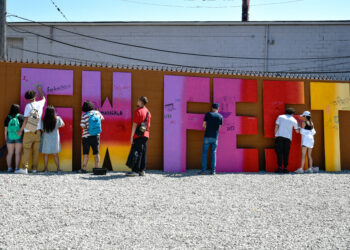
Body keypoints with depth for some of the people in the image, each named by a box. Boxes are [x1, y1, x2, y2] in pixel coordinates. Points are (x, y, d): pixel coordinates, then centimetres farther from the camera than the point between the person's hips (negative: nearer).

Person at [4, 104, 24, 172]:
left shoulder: (8, 118, 2)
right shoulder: (21, 117, -3)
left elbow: (6, 129, 2)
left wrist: (6, 138, 10)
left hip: (10, 137, 2)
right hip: (19, 137, -2)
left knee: (10, 153, 7)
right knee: (18, 153, 0)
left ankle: (9, 168, 6)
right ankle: (17, 168, -2)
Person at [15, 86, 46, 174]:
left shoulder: (28, 106, -7)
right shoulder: (40, 104, 5)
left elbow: (26, 119, -11)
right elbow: (43, 98, 31)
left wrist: (21, 130, -4)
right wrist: (40, 90, 47)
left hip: (28, 132, -4)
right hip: (37, 131, 4)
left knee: (26, 150, -3)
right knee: (36, 151, 6)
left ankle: (24, 168, -8)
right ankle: (34, 168, 8)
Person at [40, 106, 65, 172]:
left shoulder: (44, 120, -10)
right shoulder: (57, 119, -8)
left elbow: (42, 129, -4)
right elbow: (62, 125, 9)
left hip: (46, 139, -1)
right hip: (55, 139, 1)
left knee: (46, 154, 9)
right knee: (55, 154, 8)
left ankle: (45, 168, 11)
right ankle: (58, 168, 8)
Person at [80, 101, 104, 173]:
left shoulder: (84, 115, -12)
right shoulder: (97, 112, 0)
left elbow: (83, 126, -14)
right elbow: (102, 118, 18)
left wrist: (87, 127, 7)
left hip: (86, 136, -3)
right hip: (96, 135, 3)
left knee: (85, 153, 2)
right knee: (96, 153, 6)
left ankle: (84, 169, 2)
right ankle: (97, 168, 6)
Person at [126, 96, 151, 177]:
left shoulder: (138, 111, -10)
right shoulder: (148, 112, 13)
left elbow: (135, 124, -13)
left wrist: (131, 136, -11)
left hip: (138, 135, -7)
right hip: (145, 135, 7)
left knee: (136, 153, -6)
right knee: (143, 153, 8)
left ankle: (135, 171, -8)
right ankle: (142, 171, 9)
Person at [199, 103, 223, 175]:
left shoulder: (208, 114, -2)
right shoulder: (220, 116, 4)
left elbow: (204, 125, 2)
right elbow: (219, 128, 9)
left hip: (207, 136, -2)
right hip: (215, 137, 2)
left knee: (204, 153, 4)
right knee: (213, 153, 9)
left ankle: (203, 170, 1)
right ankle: (213, 170, 6)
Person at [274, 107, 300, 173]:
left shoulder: (280, 117, 10)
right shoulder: (294, 120, 11)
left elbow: (276, 127, 2)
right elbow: (297, 131, 20)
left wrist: (275, 135, 6)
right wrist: (299, 127, 40)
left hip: (279, 136, 0)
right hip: (288, 137, 0)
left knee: (279, 152, -2)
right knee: (286, 153, 4)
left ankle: (279, 167, -9)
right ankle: (285, 168, 0)